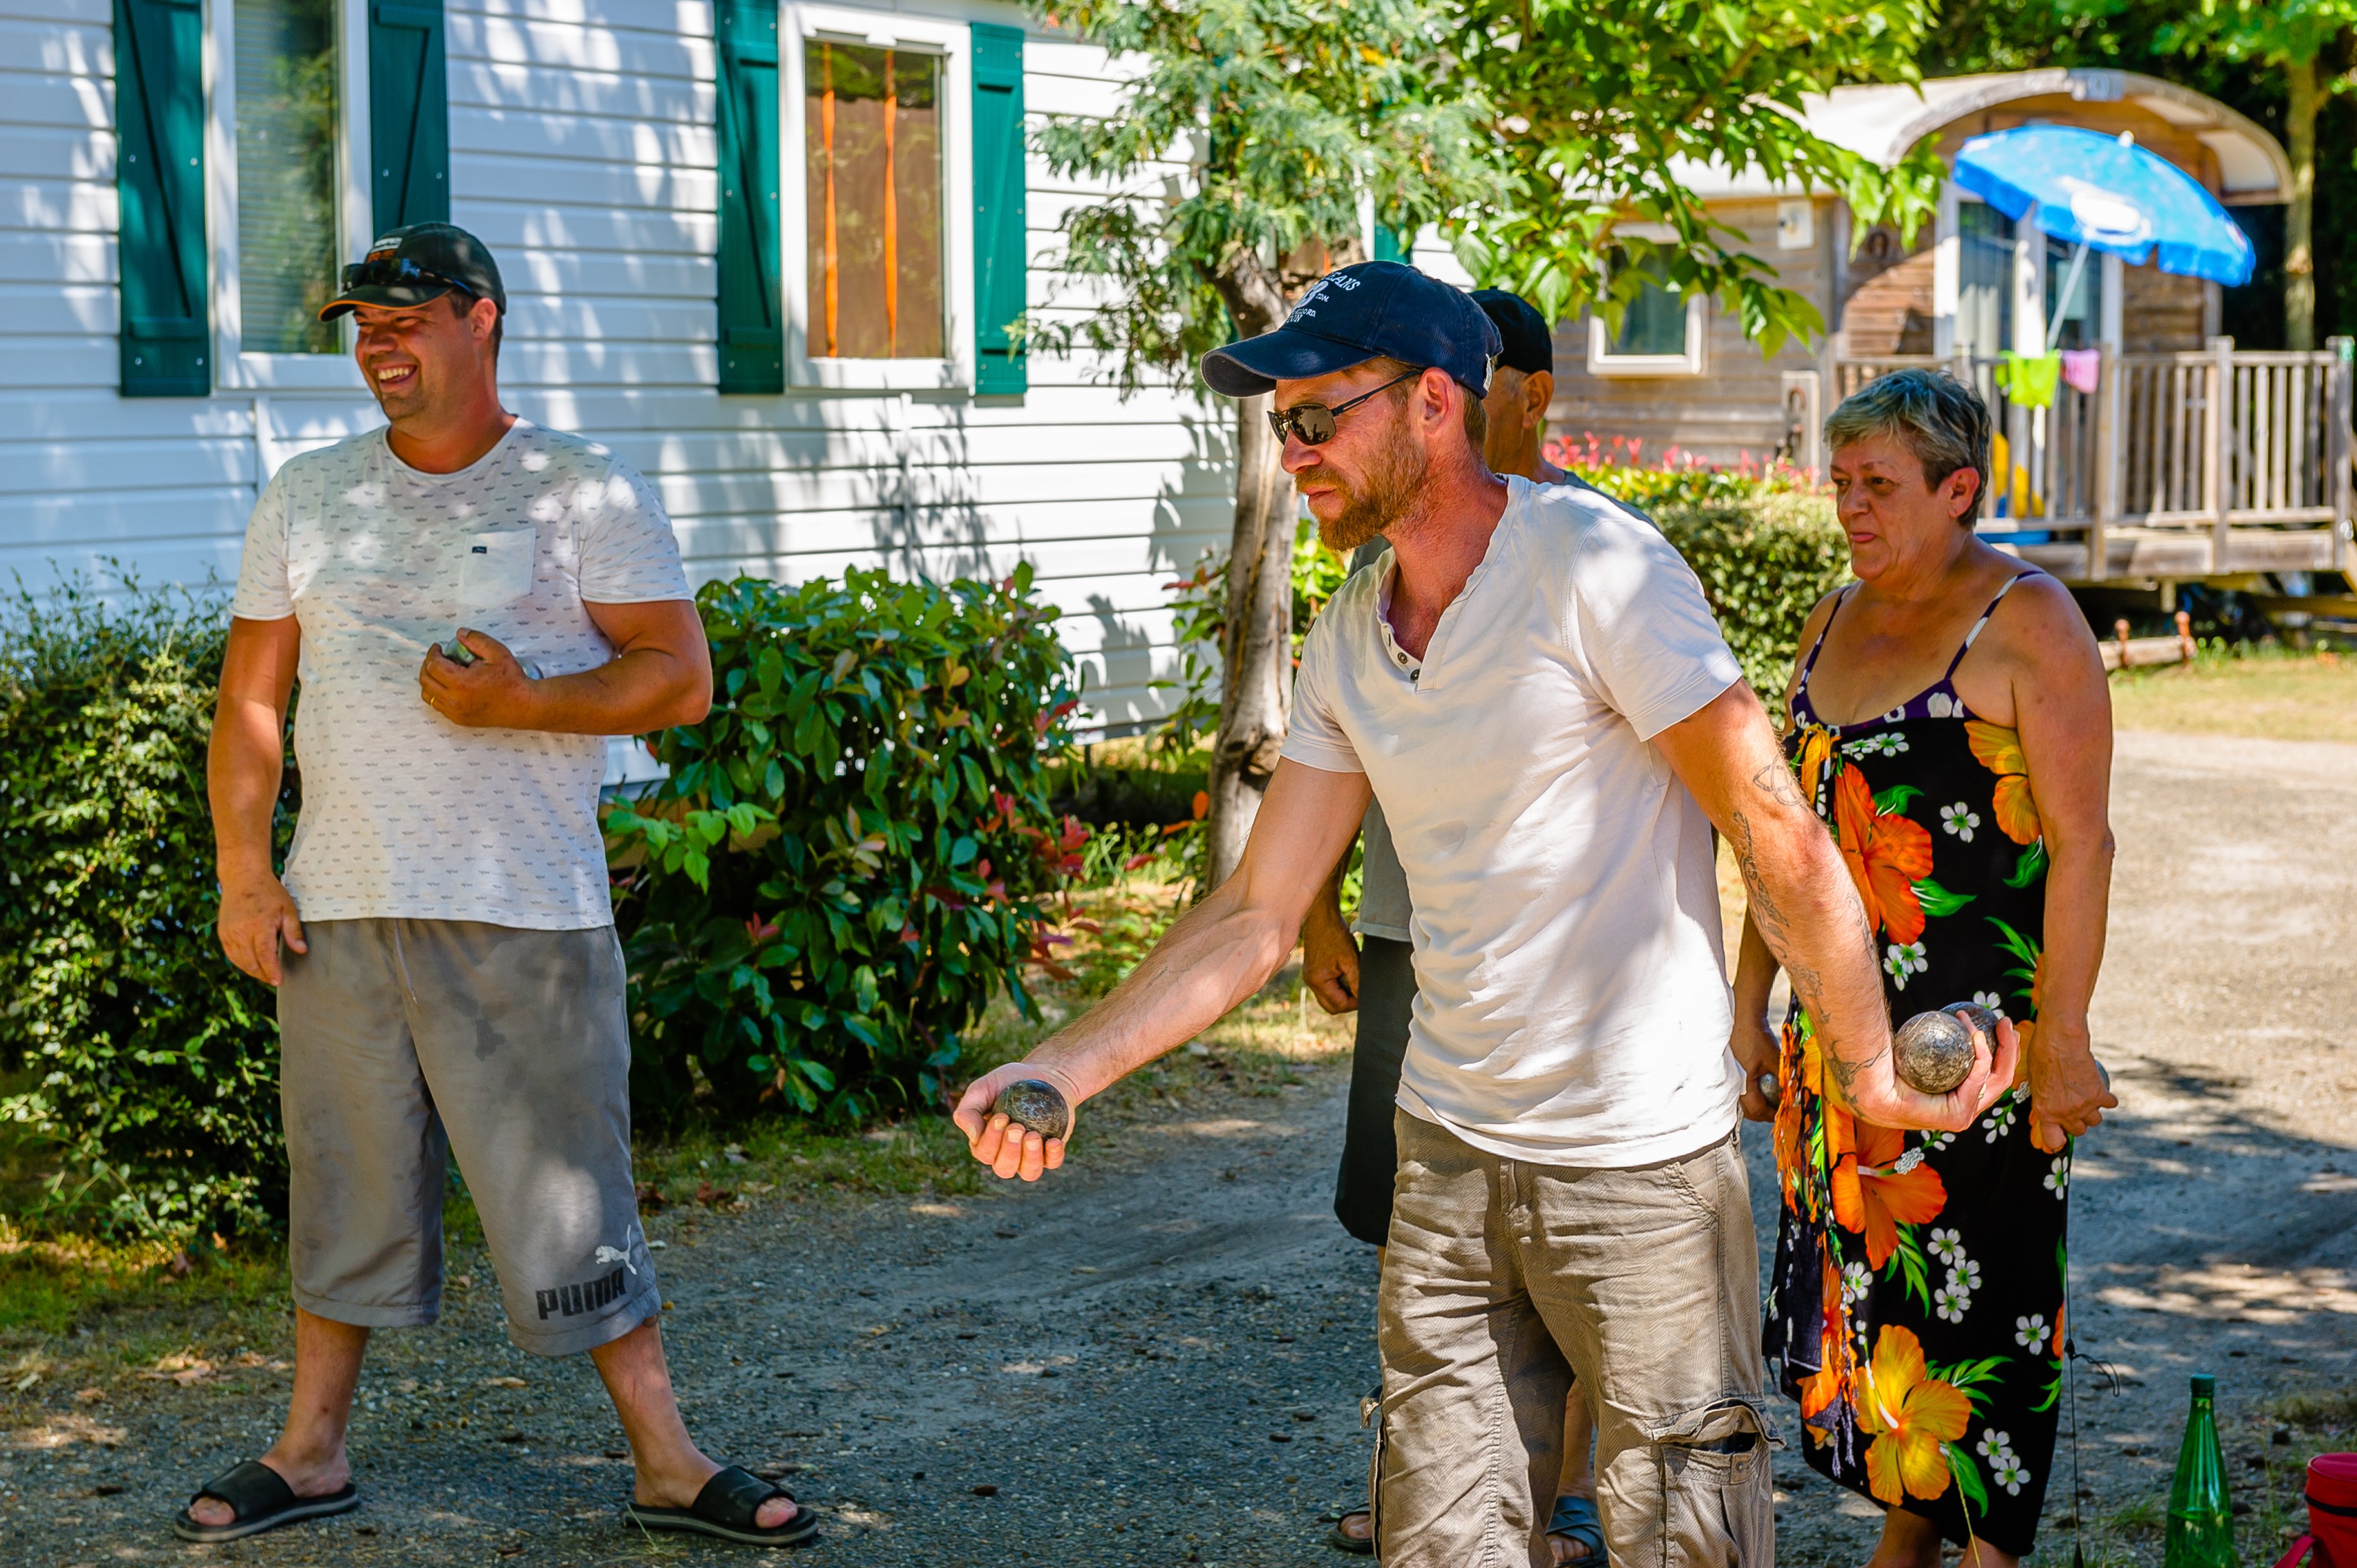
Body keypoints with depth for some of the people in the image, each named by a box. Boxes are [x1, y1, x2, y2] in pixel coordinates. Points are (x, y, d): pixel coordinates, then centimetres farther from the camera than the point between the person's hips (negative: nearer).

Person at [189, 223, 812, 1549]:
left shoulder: (589, 494, 1)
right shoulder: (309, 496, 12)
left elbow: (681, 680, -5)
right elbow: (253, 696, 13)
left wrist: (515, 702, -18)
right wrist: (244, 869, 3)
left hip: (528, 916, -3)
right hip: (339, 908, 3)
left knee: (571, 1192, -1)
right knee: (345, 1184, 10)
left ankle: (669, 1464, 9)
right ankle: (313, 1450, 24)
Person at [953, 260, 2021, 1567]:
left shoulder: (1592, 567, -15)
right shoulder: (1348, 641, 7)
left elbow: (1779, 838, -14)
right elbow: (1254, 917, 9)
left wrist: (1873, 1073, -12)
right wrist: (1065, 1069, 0)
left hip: (1638, 1159, -6)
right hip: (1447, 1154, 7)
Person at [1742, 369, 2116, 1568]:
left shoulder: (2026, 624, -9)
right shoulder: (1835, 622, 12)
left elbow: (2081, 843, -13)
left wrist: (2063, 1040, -17)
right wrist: (1750, 1004, 14)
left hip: (1980, 1023, -7)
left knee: (1977, 1286, -2)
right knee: (1868, 1276, 11)